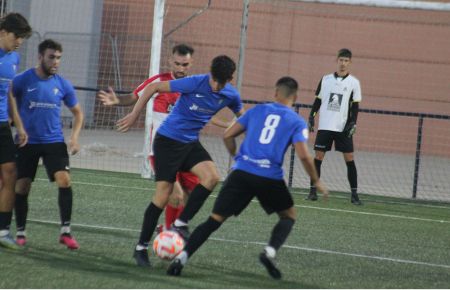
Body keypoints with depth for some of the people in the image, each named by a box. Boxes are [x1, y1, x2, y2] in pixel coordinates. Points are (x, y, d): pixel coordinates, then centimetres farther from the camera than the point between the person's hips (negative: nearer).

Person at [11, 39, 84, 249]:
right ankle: (20, 233, 17)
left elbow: (77, 113, 14)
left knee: (64, 180, -15)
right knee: (22, 187, 0)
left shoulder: (63, 85, 1)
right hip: (27, 142, -1)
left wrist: (74, 137, 0)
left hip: (54, 141, 1)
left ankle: (65, 231, -8)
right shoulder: (22, 80, -7)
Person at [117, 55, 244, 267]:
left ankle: (181, 223, -8)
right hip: (168, 140, -5)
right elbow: (153, 88, -16)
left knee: (211, 177, -21)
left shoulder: (231, 96, -6)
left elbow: (242, 116, 17)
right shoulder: (195, 83, -23)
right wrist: (134, 115, -14)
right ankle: (141, 248, 5)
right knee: (163, 195, -8)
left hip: (191, 143, 5)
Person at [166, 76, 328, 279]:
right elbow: (303, 155, -6)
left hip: (241, 172, 2)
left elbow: (228, 136, 14)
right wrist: (316, 182, 7)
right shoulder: (297, 123, 6)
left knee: (215, 220, 4)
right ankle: (270, 251, -3)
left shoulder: (258, 110, 15)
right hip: (270, 177, -2)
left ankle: (182, 257, -12)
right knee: (289, 215, 23)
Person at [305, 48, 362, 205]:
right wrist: (311, 117, 3)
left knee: (349, 159, -4)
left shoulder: (354, 83, 2)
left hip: (343, 127, -1)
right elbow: (318, 100, 12)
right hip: (325, 126, 1)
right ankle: (313, 190, 5)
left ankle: (354, 194, 0)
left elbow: (355, 106, 2)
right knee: (318, 157, -2)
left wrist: (353, 123, -8)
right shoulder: (326, 79, 7)